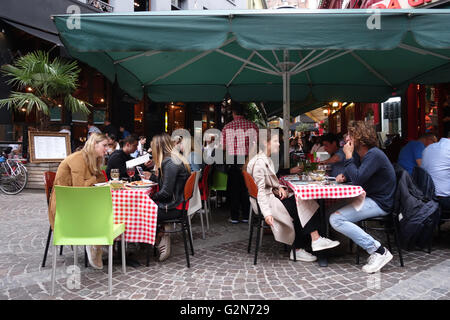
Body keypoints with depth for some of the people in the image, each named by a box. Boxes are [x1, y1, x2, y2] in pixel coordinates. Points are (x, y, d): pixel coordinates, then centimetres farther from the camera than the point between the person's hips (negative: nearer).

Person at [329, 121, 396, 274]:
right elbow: (356, 174, 30)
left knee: (336, 219, -22)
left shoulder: (374, 155, -17)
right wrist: (344, 175, 7)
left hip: (379, 203, -11)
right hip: (370, 199, 11)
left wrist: (348, 156, -18)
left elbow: (357, 179, -28)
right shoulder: (365, 155, 14)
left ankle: (379, 251, -18)